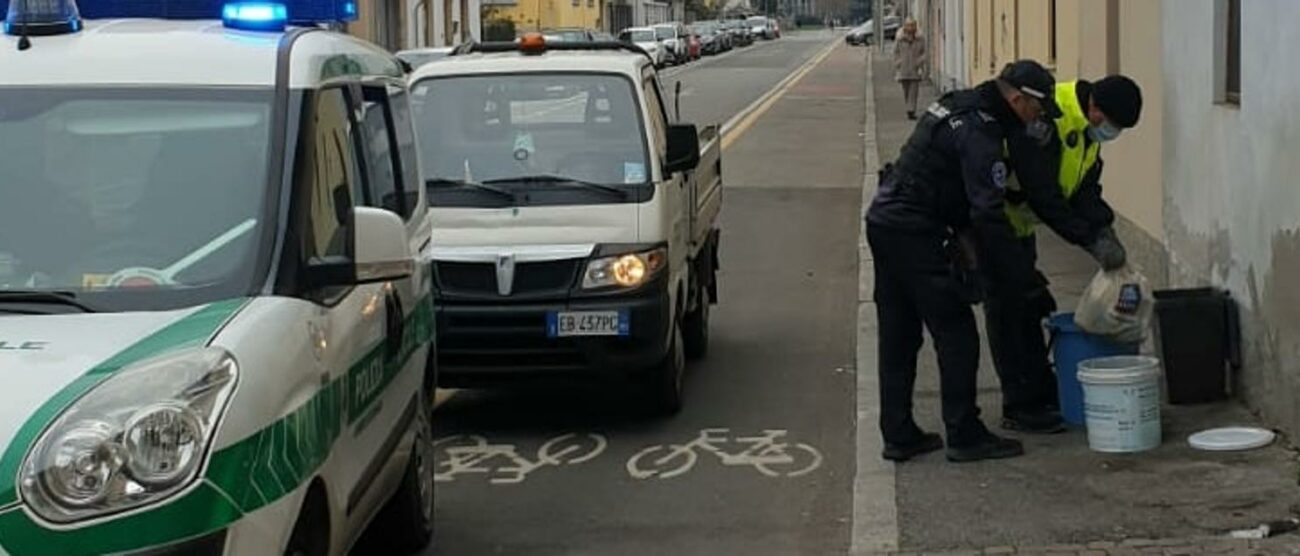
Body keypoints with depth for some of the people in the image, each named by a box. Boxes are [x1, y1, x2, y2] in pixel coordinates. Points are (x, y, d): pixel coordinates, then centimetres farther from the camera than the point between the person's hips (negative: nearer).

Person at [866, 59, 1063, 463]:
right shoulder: (980, 133, -16)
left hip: (883, 221, 10)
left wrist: (962, 233, 18)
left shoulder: (956, 105, 14)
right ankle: (965, 436, 3)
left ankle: (898, 436, 18)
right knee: (955, 333, -2)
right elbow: (990, 213, -19)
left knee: (898, 336, 12)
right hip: (914, 236, -10)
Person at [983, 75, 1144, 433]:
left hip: (1019, 223, 10)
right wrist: (1092, 241, -27)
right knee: (1010, 307, -7)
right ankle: (1020, 408, -1)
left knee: (1030, 306, 13)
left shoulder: (1086, 129, 2)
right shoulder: (1044, 119, -28)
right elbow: (1043, 195, -30)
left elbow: (1086, 190, 4)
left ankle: (1044, 397, 22)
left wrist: (1105, 233, -13)